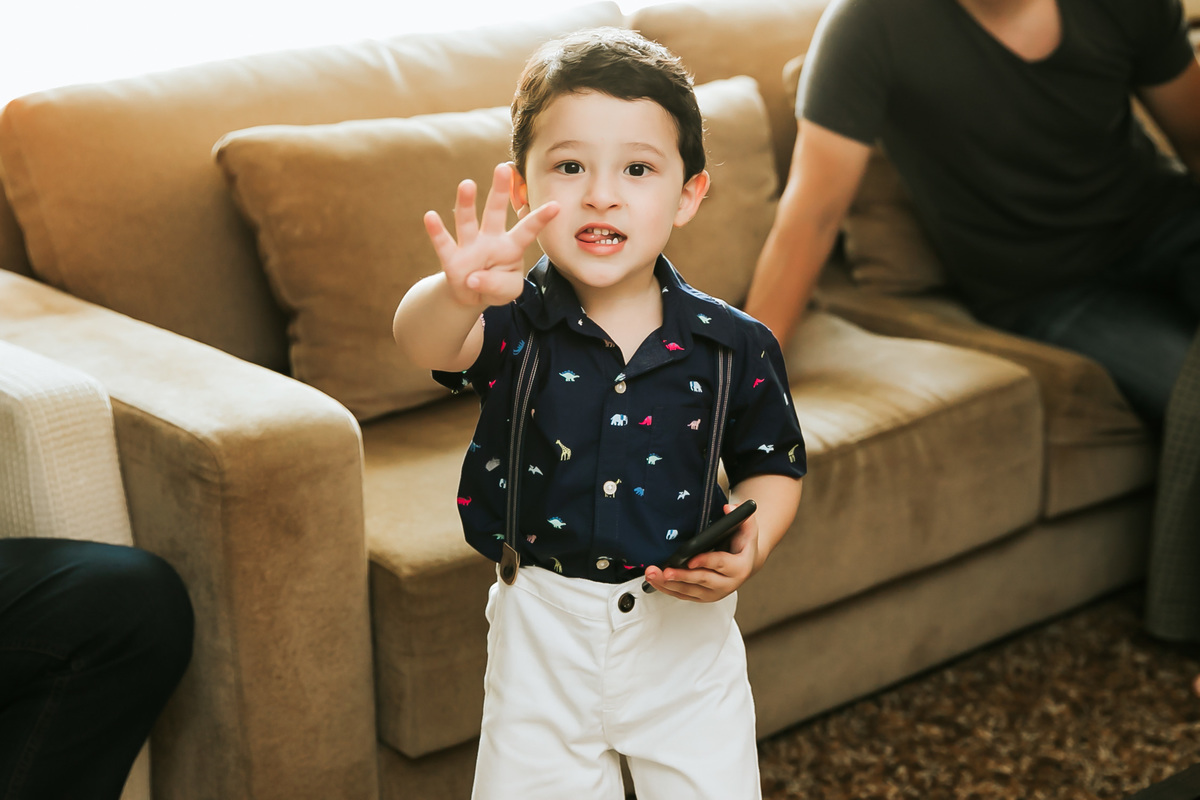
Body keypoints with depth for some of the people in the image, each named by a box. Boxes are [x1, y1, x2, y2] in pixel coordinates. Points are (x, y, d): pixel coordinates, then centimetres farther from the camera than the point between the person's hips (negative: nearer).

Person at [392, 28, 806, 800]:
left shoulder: (734, 347, -7)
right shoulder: (513, 323, -12)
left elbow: (773, 468, 7)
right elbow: (426, 340, -35)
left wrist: (749, 547, -14)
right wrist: (458, 294, -59)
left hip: (685, 628, 1)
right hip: (544, 630, 0)